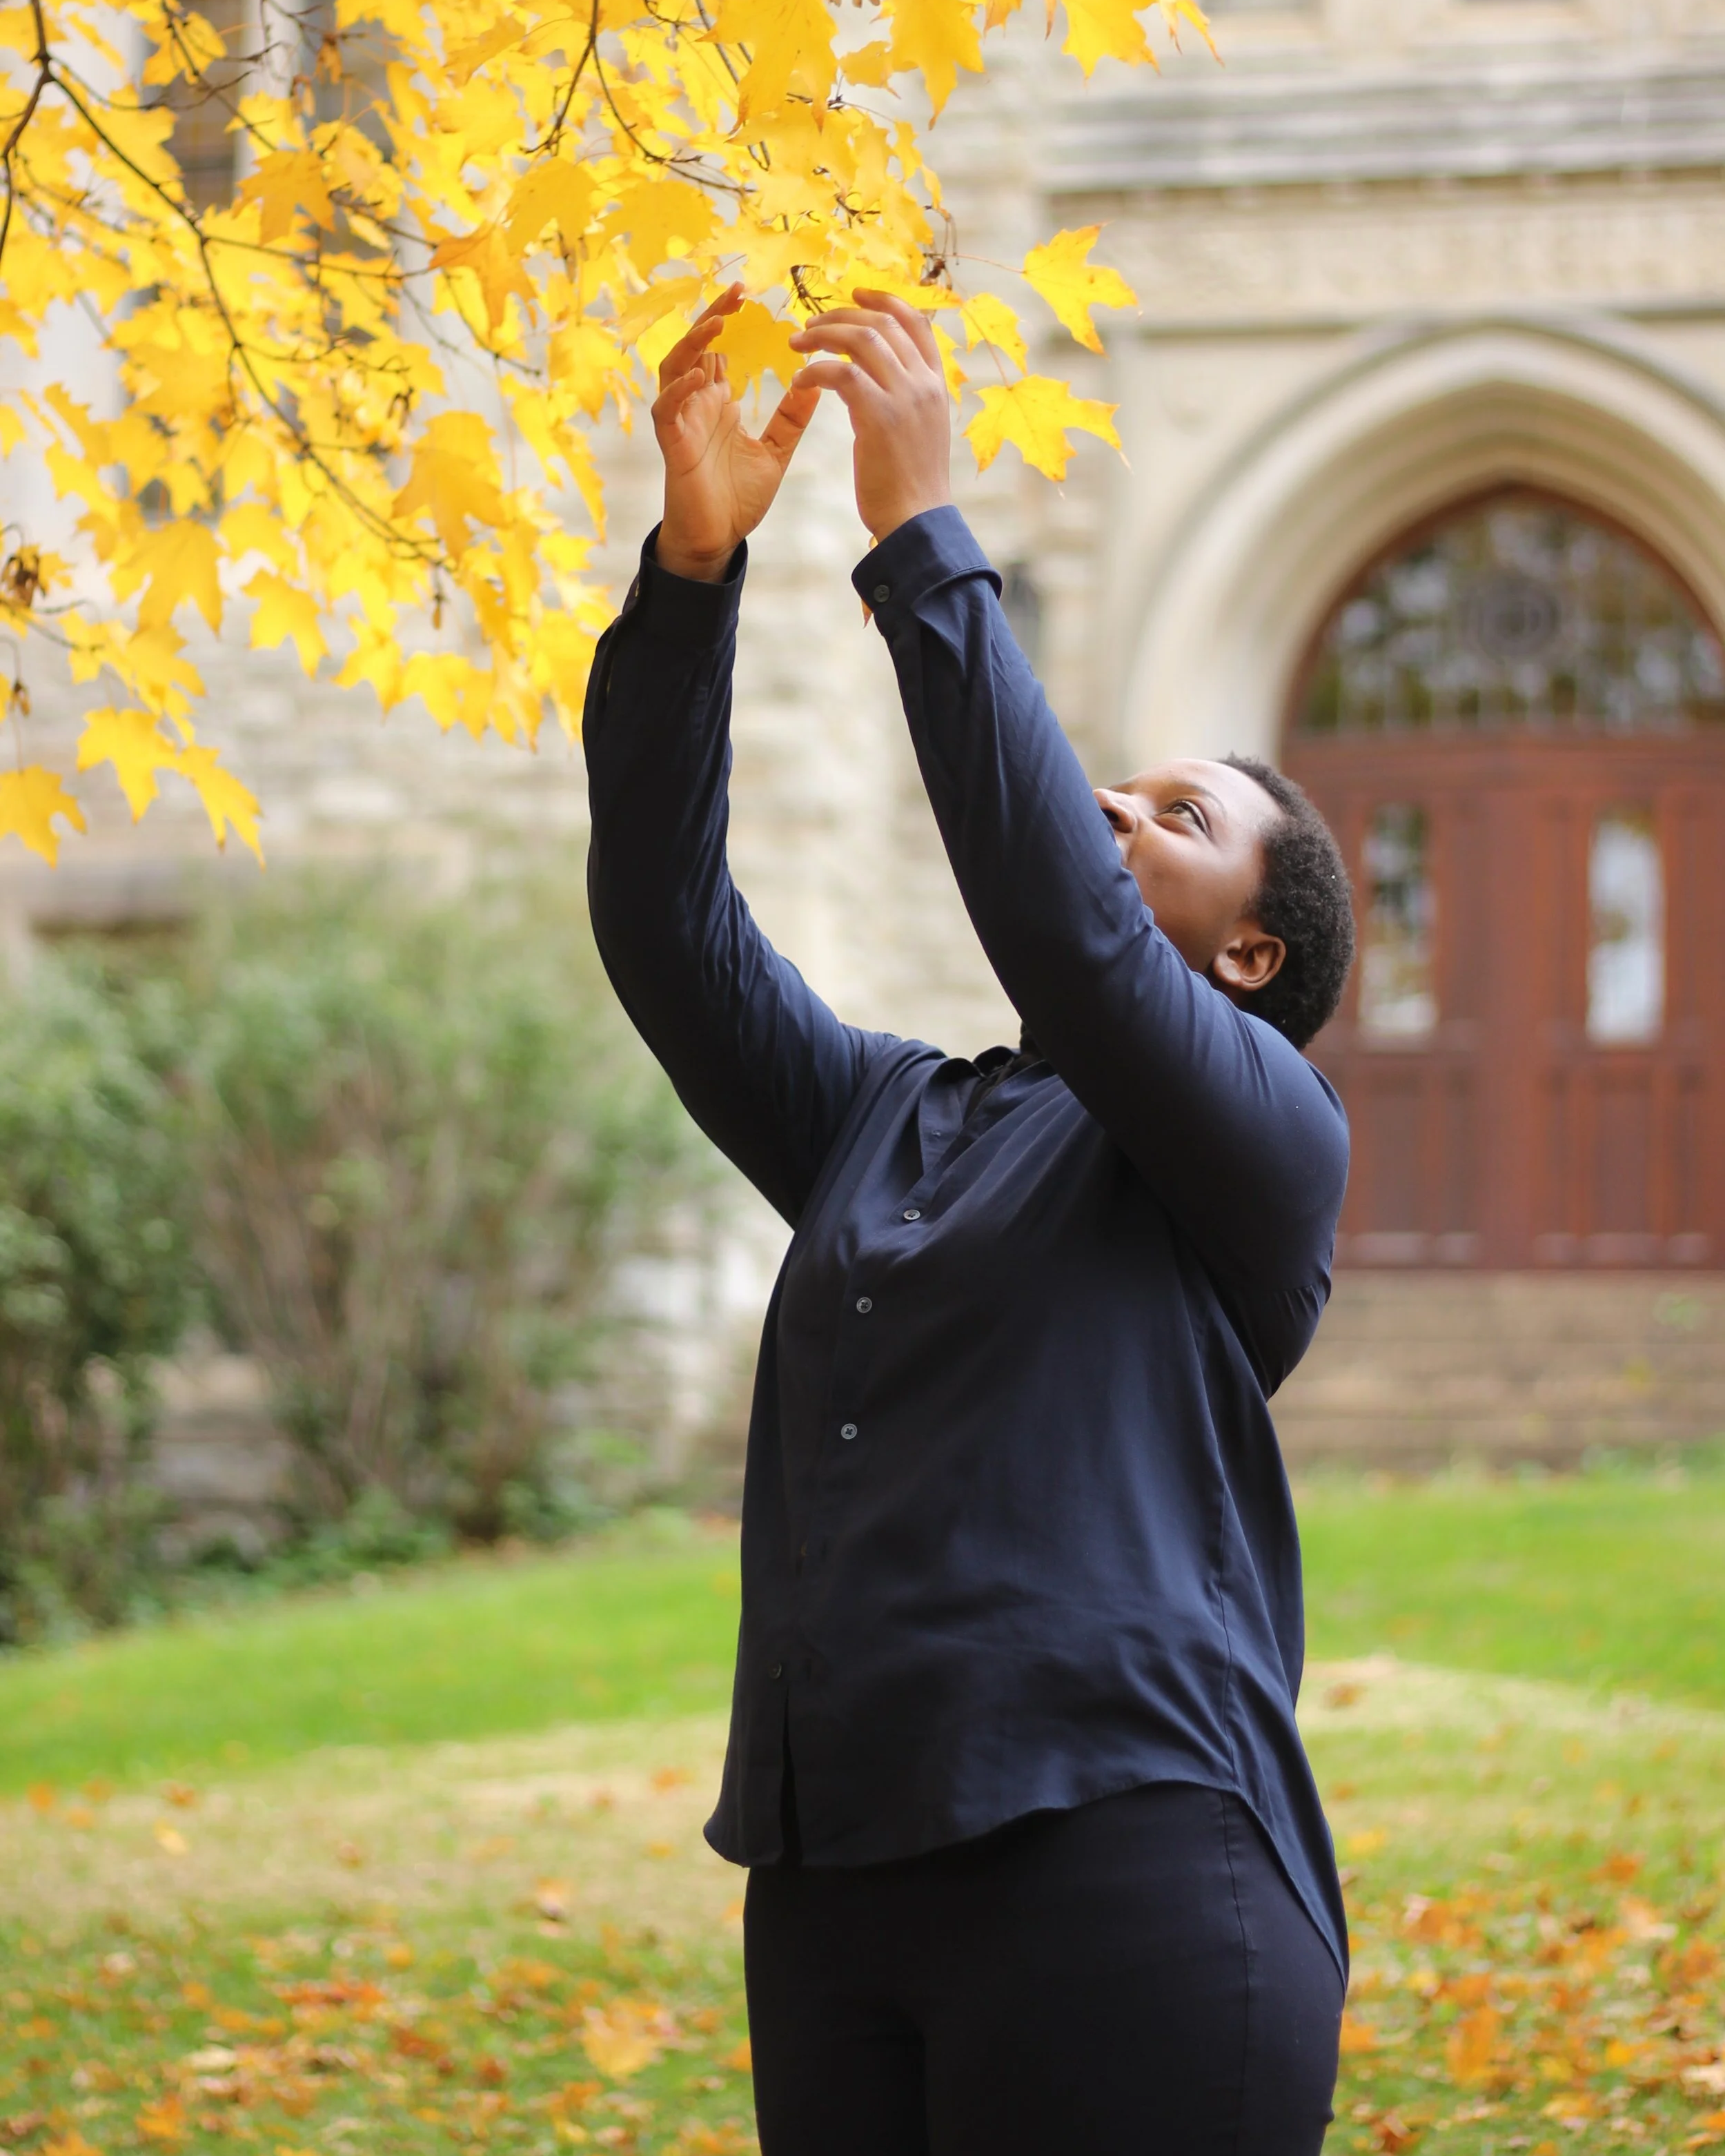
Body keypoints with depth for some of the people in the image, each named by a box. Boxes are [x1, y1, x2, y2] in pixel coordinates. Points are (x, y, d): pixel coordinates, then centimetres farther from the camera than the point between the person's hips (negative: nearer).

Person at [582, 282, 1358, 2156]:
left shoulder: (1264, 1140, 3)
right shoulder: (880, 1121, 20)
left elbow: (1063, 926, -13)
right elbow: (667, 926, 11)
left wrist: (921, 533, -14)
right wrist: (693, 562, 0)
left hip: (1120, 1864, -6)